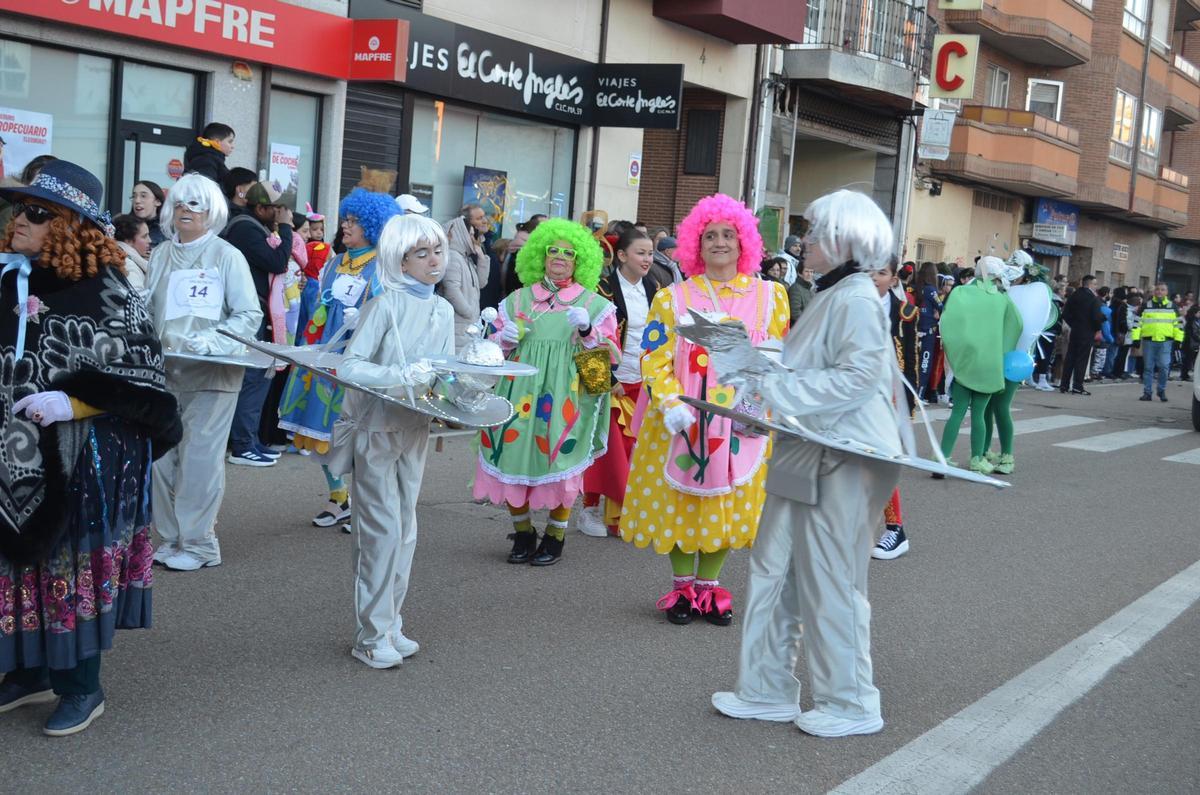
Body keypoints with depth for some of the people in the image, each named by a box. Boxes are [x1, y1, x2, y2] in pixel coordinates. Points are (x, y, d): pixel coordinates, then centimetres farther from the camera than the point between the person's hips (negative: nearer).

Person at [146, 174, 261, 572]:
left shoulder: (227, 256, -1)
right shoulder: (161, 255, 12)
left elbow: (250, 315, -5)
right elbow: (147, 310, 15)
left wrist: (207, 343, -17)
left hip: (211, 373, -5)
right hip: (165, 370, 5)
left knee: (199, 456, -6)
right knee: (162, 455, 5)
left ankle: (199, 542, 4)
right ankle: (171, 537, 17)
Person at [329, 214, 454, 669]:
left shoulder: (443, 311, 7)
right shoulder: (386, 305, -12)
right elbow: (350, 366, -18)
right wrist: (401, 376, -29)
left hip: (415, 430, 7)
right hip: (377, 428, -7)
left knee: (405, 531, 11)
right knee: (382, 530, -6)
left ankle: (390, 624, 22)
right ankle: (372, 635, 2)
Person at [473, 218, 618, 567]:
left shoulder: (593, 304, 8)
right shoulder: (518, 299, 13)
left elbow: (609, 353, 2)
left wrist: (587, 331, -15)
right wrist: (505, 338, -4)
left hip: (565, 396, -2)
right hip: (521, 390, 2)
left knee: (559, 461, -2)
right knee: (514, 456, 0)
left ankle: (555, 538, 15)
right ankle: (523, 534, 18)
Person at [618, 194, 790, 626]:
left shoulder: (770, 296, 4)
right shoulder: (672, 298, 0)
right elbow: (655, 359, -5)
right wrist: (671, 403, -20)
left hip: (741, 424, 1)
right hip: (682, 420, -1)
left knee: (728, 504, 7)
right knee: (680, 501, 6)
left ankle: (709, 584, 22)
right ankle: (681, 586, 22)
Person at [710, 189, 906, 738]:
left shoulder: (857, 299, -14)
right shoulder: (832, 295, 15)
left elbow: (860, 375, -23)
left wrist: (777, 389, -21)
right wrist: (759, 369, 6)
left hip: (843, 462, -10)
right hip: (807, 455, 10)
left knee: (829, 583, 1)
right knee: (774, 571, 12)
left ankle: (851, 704, 16)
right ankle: (767, 691, 22)